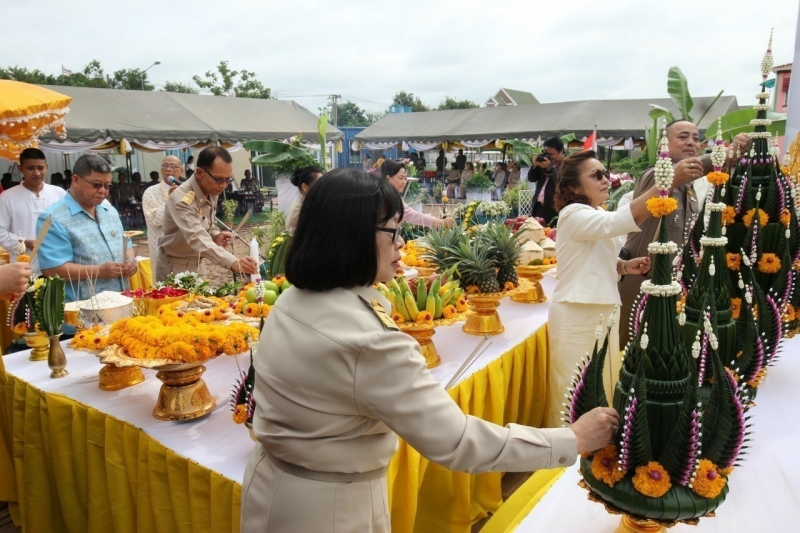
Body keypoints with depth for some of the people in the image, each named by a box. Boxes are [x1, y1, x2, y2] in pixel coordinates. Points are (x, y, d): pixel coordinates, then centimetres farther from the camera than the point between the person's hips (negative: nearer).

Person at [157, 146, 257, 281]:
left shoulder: (211, 192, -3)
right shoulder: (182, 199, -29)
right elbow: (197, 239, -42)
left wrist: (215, 235, -10)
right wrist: (233, 262, -55)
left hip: (196, 265, 7)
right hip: (175, 268, -7)